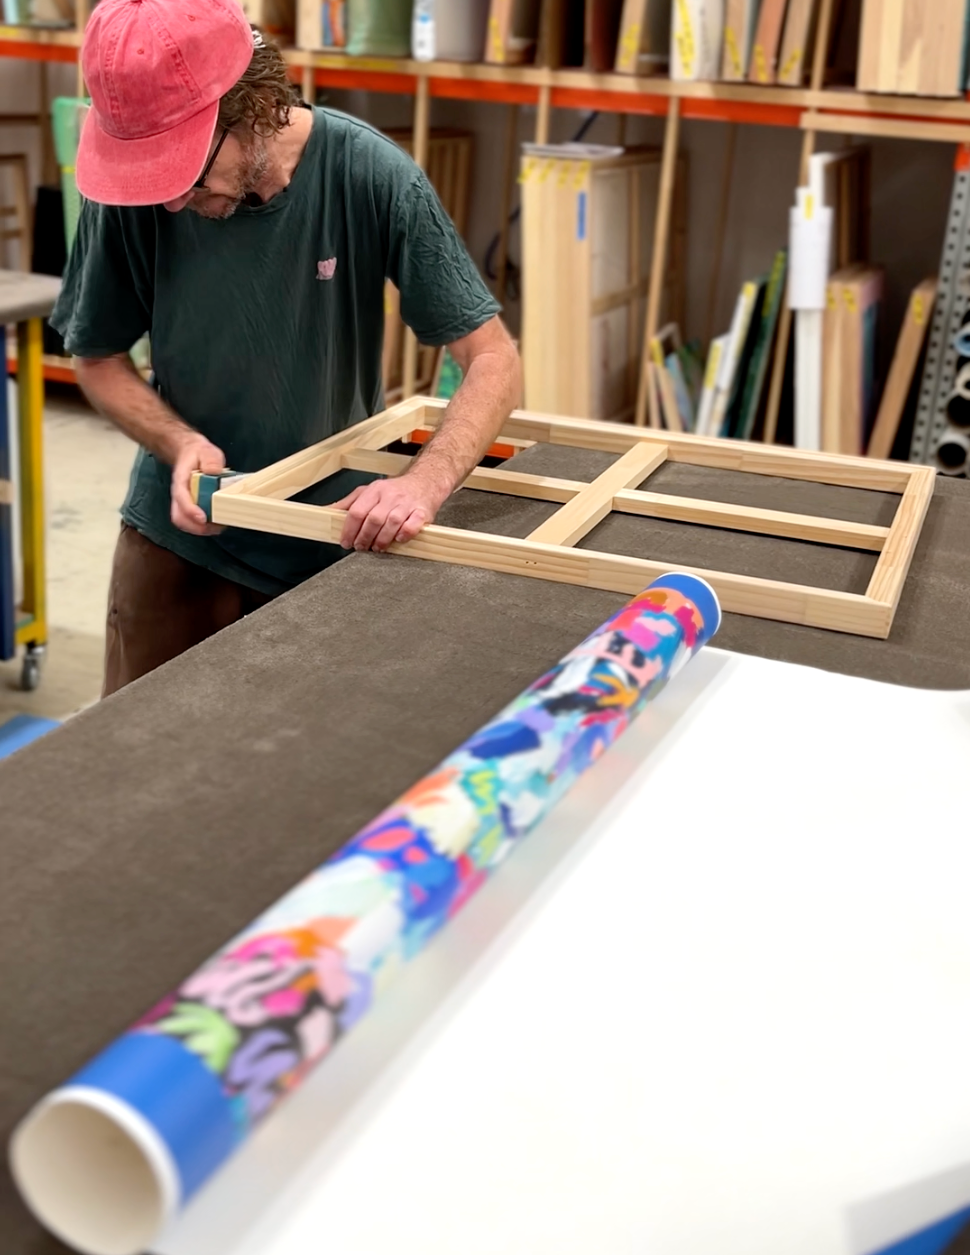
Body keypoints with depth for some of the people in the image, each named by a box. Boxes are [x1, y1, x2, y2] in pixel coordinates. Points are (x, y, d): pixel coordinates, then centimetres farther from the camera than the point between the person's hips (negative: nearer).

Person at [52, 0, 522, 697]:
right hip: (180, 532, 2)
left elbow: (494, 360, -18)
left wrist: (427, 482, -36)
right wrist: (179, 442, -21)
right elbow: (99, 360, -2)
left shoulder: (370, 177, -21)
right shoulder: (129, 190, -17)